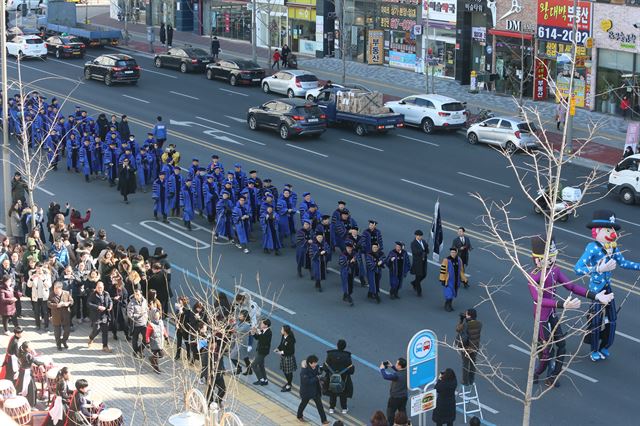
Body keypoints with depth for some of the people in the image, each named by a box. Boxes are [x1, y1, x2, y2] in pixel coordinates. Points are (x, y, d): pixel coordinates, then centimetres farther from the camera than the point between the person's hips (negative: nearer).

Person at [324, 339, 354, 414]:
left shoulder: (330, 354, -17)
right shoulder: (347, 356, -19)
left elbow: (325, 367, -12)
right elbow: (351, 370, -16)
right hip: (343, 379, 0)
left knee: (332, 394, 20)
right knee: (343, 394, 20)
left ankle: (331, 408, 28)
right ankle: (344, 409, 30)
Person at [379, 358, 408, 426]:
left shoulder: (396, 375, -32)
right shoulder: (406, 372, -9)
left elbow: (385, 376, -25)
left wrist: (382, 369, -9)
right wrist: (392, 366, 10)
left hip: (395, 397, -7)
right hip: (404, 396, 7)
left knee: (390, 412, 10)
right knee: (402, 411, 20)